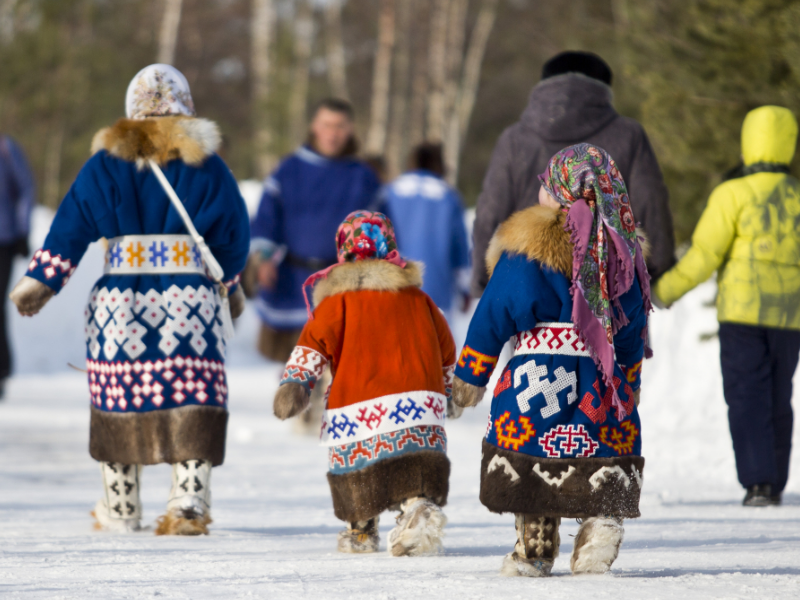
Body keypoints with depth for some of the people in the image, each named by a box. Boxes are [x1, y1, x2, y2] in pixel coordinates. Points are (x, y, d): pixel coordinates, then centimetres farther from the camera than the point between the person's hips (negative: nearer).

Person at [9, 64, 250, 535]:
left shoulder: (105, 164, 2)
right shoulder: (206, 165, 2)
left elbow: (70, 228, 1)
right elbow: (233, 235, 8)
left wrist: (41, 281, 7)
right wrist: (232, 285, 23)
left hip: (119, 298, 1)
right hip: (191, 299, -1)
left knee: (119, 398, 9)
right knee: (193, 396, 0)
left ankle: (121, 509, 15)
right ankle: (189, 500, -11)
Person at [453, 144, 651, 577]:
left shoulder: (525, 247, -4)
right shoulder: (623, 250, 8)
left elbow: (492, 317, -1)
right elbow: (633, 334, 13)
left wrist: (469, 376, 8)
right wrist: (628, 387, 24)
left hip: (535, 376, -3)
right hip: (604, 385, 3)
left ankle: (534, 546, 3)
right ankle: (602, 519, -14)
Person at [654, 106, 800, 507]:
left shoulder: (733, 195, -9)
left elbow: (704, 256, -11)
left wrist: (666, 289, -2)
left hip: (743, 312, -4)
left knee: (747, 398, -1)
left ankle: (758, 481, -12)